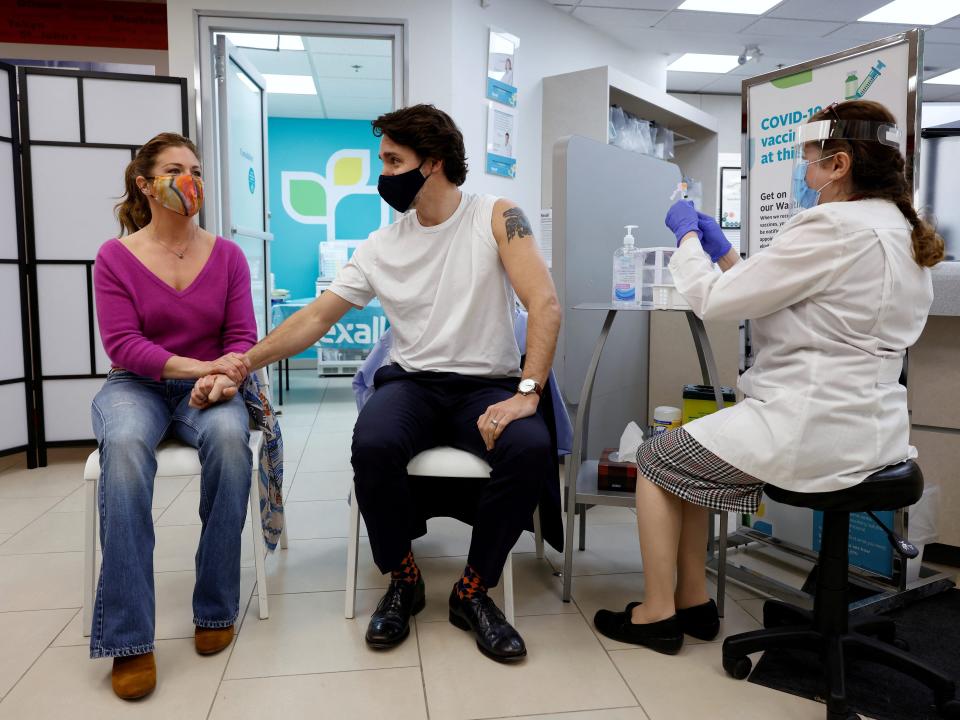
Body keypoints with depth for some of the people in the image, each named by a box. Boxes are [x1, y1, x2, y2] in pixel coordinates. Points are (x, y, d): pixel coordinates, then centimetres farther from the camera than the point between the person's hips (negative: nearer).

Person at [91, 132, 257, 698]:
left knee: (230, 436, -35)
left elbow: (243, 336, 1)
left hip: (208, 385, 1)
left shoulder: (228, 255, 5)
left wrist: (222, 376, -21)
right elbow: (122, 344, -8)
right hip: (136, 386, -1)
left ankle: (217, 609, -19)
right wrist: (199, 367, -22)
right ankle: (128, 639, -29)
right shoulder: (116, 256, 1)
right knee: (125, 445, -36)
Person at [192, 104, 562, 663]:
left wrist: (527, 393, -25)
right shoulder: (381, 247, 6)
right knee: (373, 444, -30)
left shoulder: (496, 217, -4)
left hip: (488, 387, -2)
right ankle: (403, 581, -3)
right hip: (414, 384, 2)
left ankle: (473, 592, -9)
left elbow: (545, 304, -14)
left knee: (530, 447, -33)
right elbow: (316, 318, 7)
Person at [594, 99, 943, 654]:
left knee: (656, 460, 8)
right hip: (866, 425, 10)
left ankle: (658, 614, 19)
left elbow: (715, 301, -15)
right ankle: (694, 602, 25)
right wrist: (722, 250, 17)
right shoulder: (901, 231, 12)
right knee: (687, 453, 20)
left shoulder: (833, 227, -19)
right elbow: (770, 295, 15)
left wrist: (687, 236, 1)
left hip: (812, 430, -10)